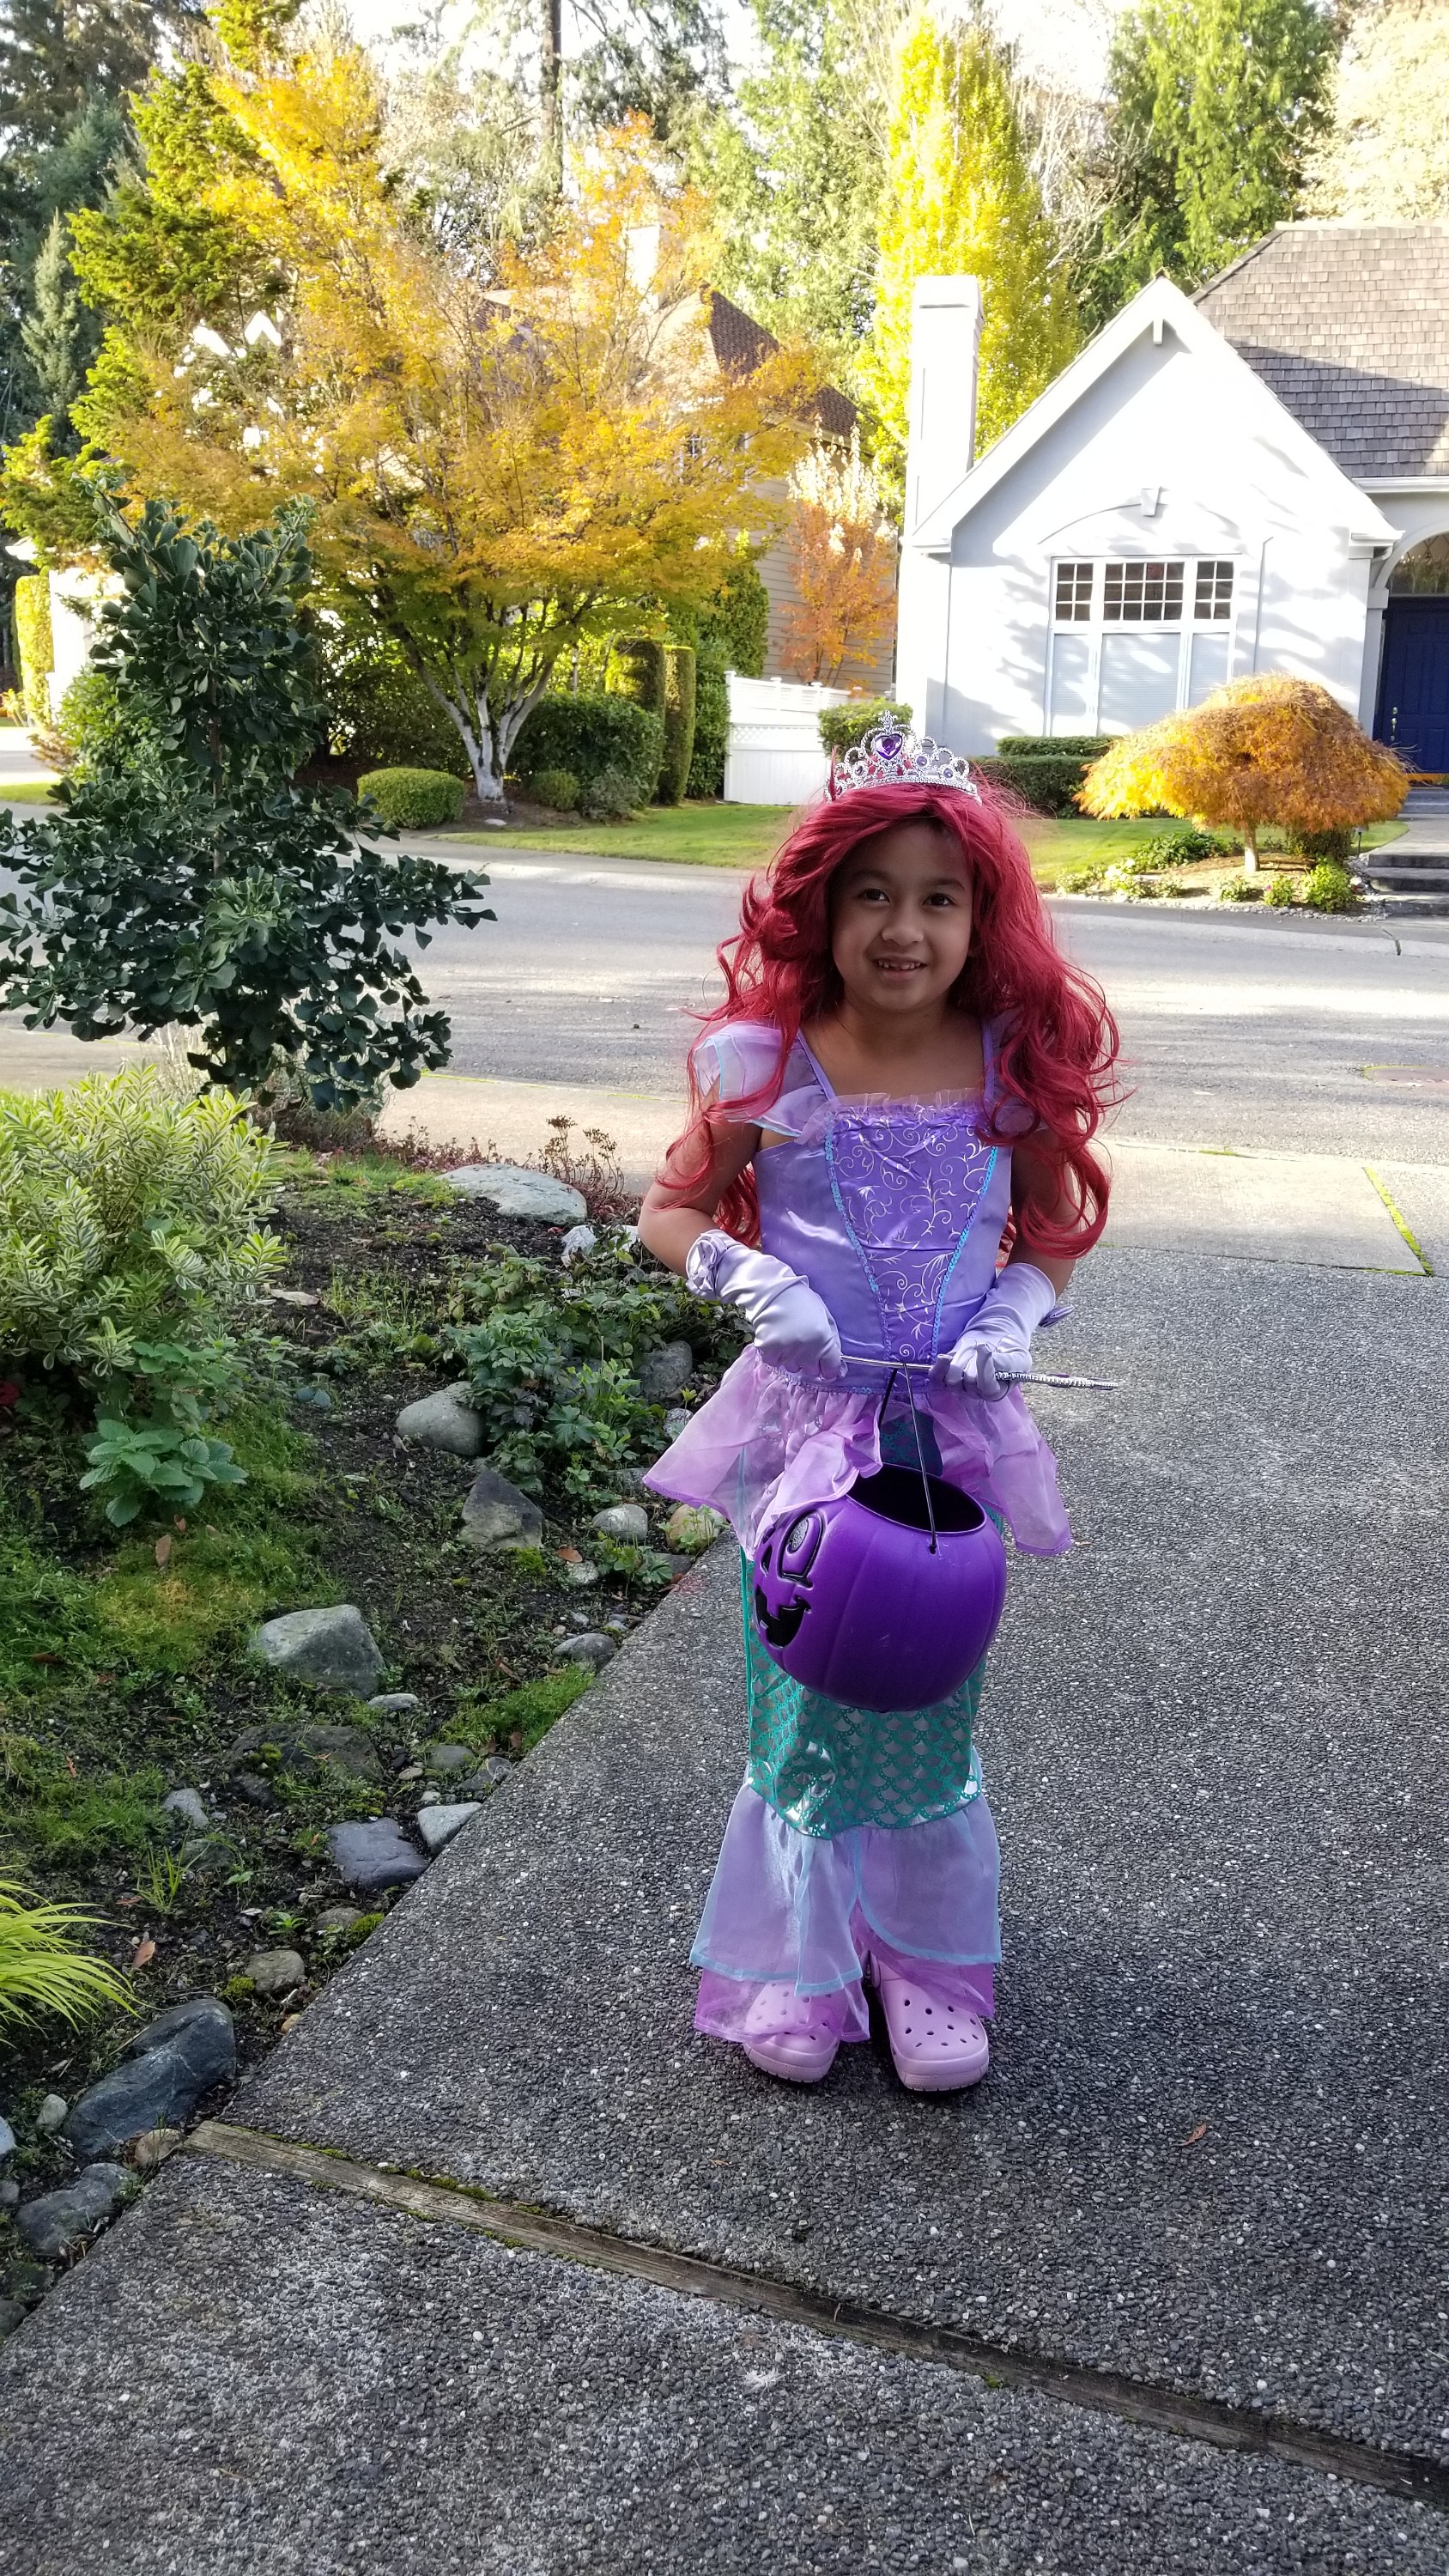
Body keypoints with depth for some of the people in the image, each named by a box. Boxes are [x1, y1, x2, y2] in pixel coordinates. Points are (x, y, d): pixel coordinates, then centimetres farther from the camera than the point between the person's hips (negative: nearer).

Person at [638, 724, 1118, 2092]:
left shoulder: (1017, 1068, -6)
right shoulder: (768, 1067, -10)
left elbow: (1055, 1229, 8)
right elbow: (672, 1212, 2)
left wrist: (1015, 1314, -12)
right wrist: (745, 1276, -17)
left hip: (952, 1428, 1)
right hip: (805, 1420, -1)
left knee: (930, 1704, 13)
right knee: (803, 1701, 11)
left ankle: (926, 1961, 36)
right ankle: (797, 1966, 32)